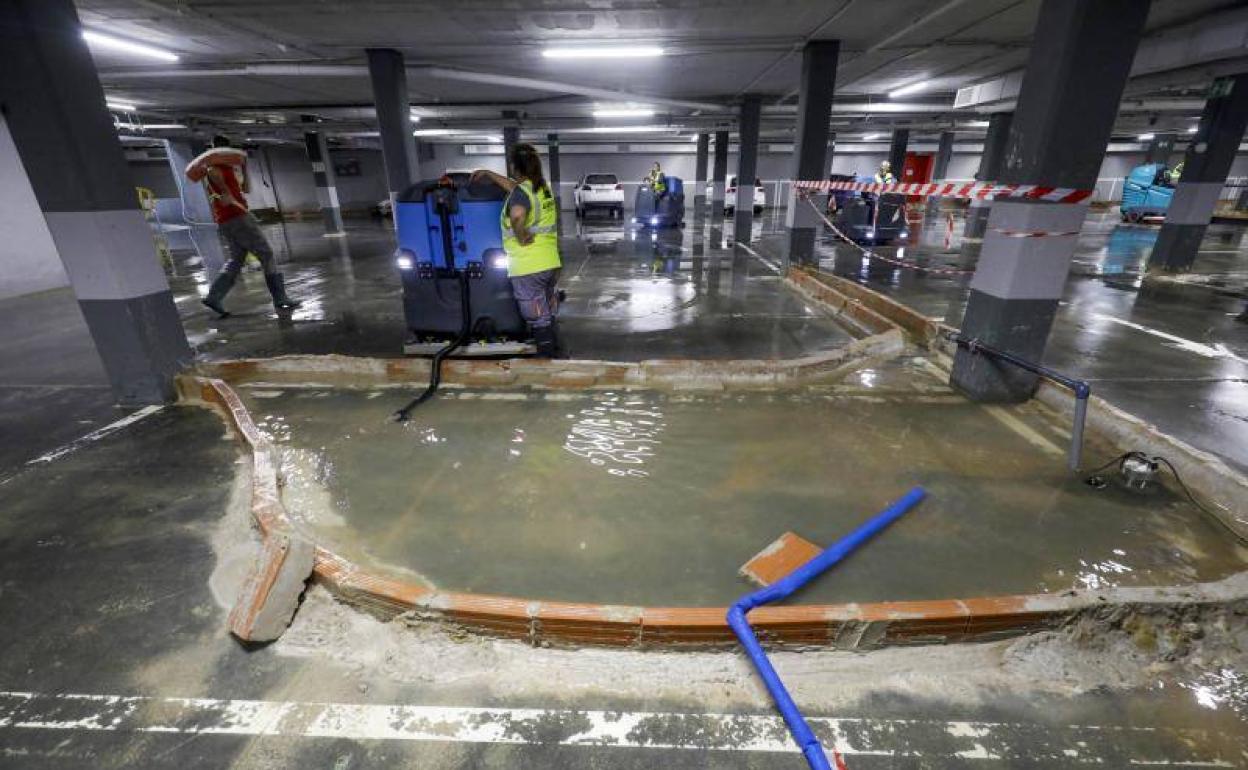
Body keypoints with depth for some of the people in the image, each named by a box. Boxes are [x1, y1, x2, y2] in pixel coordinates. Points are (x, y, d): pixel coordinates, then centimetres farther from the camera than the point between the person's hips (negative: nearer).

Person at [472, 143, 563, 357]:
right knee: (550, 316, 18)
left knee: (539, 320, 1)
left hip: (529, 268, -8)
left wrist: (521, 237, -21)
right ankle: (555, 355, 28)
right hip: (551, 263, 8)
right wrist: (488, 173, 36)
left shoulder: (522, 191, -13)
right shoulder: (543, 186, 11)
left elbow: (517, 215, -37)